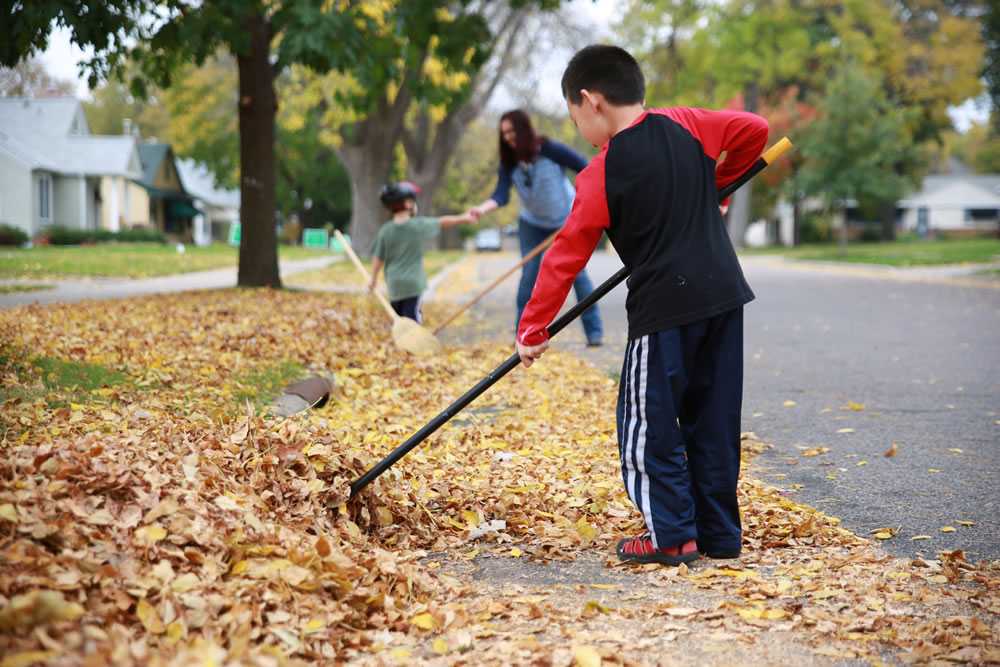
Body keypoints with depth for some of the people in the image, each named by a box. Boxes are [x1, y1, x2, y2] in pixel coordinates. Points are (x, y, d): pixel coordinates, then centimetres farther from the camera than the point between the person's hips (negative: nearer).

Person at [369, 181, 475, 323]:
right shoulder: (419, 225, -9)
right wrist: (463, 218, 20)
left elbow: (378, 258, 0)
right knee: (412, 316, -2)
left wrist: (373, 278, 14)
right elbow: (443, 222, 5)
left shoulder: (385, 231, -5)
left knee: (398, 317, 16)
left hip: (393, 283, 3)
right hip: (413, 283, -3)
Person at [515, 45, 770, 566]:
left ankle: (671, 534, 6)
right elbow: (754, 130, 12)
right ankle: (719, 533, 19)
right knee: (714, 418, 13)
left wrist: (532, 329, 3)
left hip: (664, 308, -6)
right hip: (724, 295, 6)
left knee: (649, 424, 6)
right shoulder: (685, 126, 5)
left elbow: (566, 257, -4)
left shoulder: (602, 174, -7)